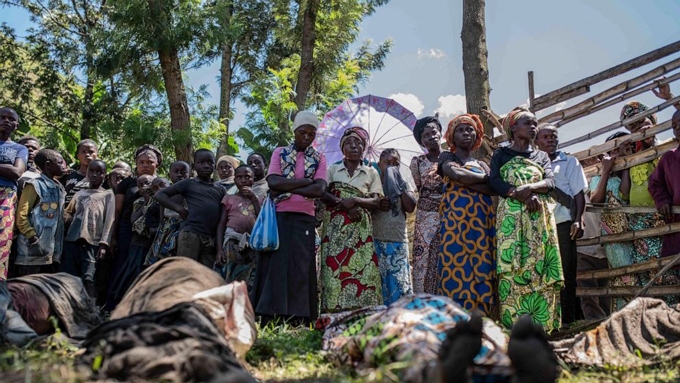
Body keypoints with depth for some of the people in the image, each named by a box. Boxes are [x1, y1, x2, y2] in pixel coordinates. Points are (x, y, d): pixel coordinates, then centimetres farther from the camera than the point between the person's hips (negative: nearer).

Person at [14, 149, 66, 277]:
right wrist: (33, 237, -17)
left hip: (50, 252, 8)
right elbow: (21, 216, -11)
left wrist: (57, 248, 12)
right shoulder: (35, 185, -6)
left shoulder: (59, 189, 17)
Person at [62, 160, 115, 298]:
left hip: (92, 242, -4)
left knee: (88, 279, -16)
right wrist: (67, 217, 3)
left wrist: (104, 244, -10)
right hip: (72, 240, 4)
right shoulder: (80, 193, 22)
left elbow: (109, 221, 2)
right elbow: (68, 212, 29)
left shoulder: (108, 195, 11)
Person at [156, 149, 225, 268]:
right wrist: (179, 208, -5)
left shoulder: (220, 189, 16)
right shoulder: (188, 184, 6)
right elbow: (160, 195, 7)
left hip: (211, 238, 4)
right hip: (190, 234, -4)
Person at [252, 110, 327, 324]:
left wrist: (286, 188, -12)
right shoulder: (280, 153, 9)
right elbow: (273, 182, -8)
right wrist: (306, 181, -10)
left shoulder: (319, 159, 9)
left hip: (304, 220, 1)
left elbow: (319, 190, -8)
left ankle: (298, 322, 0)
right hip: (279, 217, 0)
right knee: (275, 266, -3)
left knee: (300, 269, -1)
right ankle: (268, 320, -2)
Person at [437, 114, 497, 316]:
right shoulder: (447, 157, 13)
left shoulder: (482, 164, 25)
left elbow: (494, 188, 6)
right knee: (458, 271, -12)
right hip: (457, 220, -4)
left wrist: (466, 181, -8)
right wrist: (486, 178, 4)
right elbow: (457, 175, -10)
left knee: (482, 273, -4)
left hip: (483, 223, 4)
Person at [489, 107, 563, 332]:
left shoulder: (542, 156, 21)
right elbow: (495, 182, -3)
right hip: (511, 217, -2)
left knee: (541, 268, -6)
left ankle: (542, 325, -5)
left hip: (540, 218, 3)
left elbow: (550, 182, 5)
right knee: (512, 268, -11)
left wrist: (529, 187, -15)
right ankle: (514, 327, -12)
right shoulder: (501, 155, 13)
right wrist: (523, 196, -15)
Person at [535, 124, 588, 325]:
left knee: (566, 273, -4)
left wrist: (578, 220, -6)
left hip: (563, 223, -1)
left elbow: (579, 193, 6)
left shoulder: (569, 162, 13)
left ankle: (568, 320, -1)